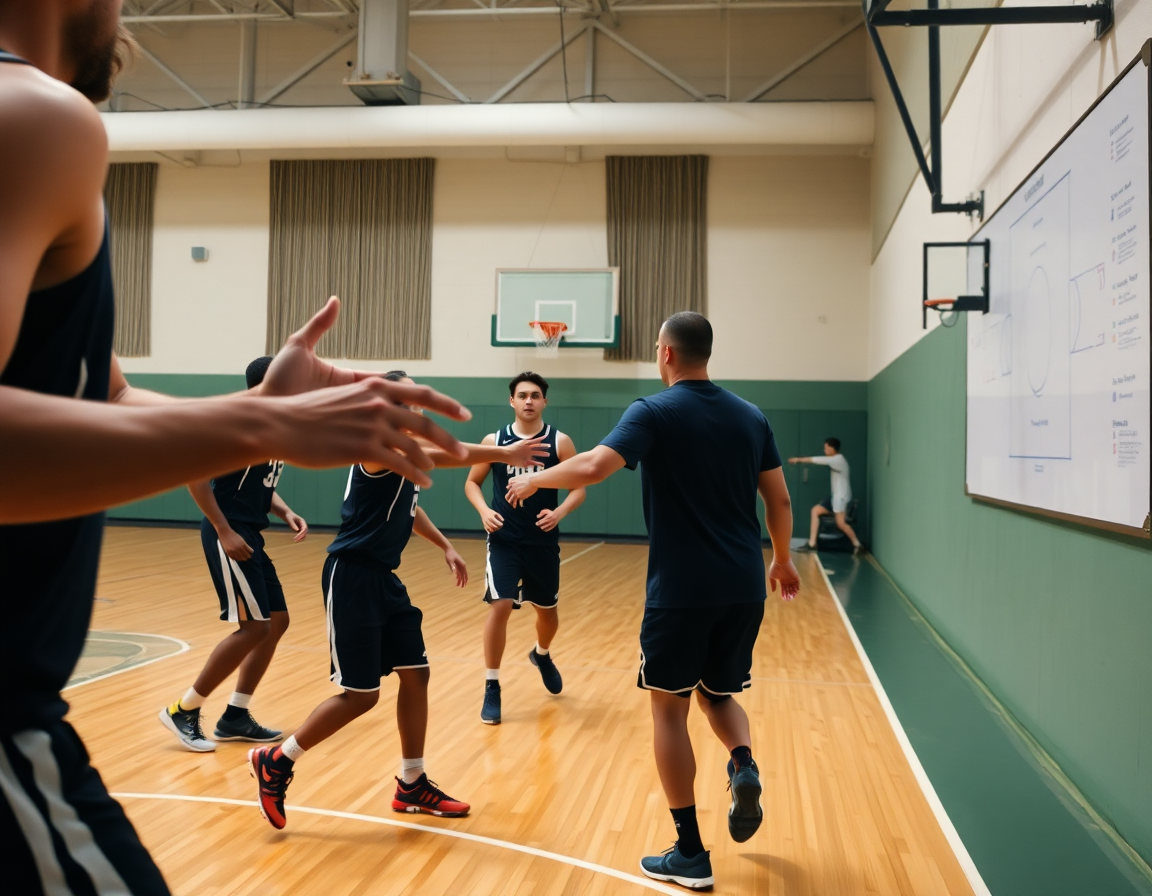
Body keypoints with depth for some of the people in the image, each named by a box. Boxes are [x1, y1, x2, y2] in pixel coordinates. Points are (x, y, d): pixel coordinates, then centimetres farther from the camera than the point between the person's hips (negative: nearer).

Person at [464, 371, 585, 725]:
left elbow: (579, 489, -2)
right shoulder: (494, 441, -2)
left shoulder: (560, 442, -4)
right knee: (500, 607, -14)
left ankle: (542, 655, 50)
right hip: (504, 540, -1)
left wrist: (560, 512, -22)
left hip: (543, 542, 1)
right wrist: (484, 510, -12)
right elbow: (472, 482, 7)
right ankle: (492, 688, -1)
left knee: (547, 609, 16)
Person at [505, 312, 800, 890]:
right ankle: (744, 766, -5)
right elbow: (780, 500, 13)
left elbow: (593, 467, -20)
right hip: (744, 588, 5)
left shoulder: (654, 412, -7)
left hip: (682, 588, -5)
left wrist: (534, 479, -3)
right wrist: (781, 560, 28)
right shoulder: (751, 417, 9)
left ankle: (690, 855, 10)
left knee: (670, 708, 8)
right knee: (718, 693, 24)